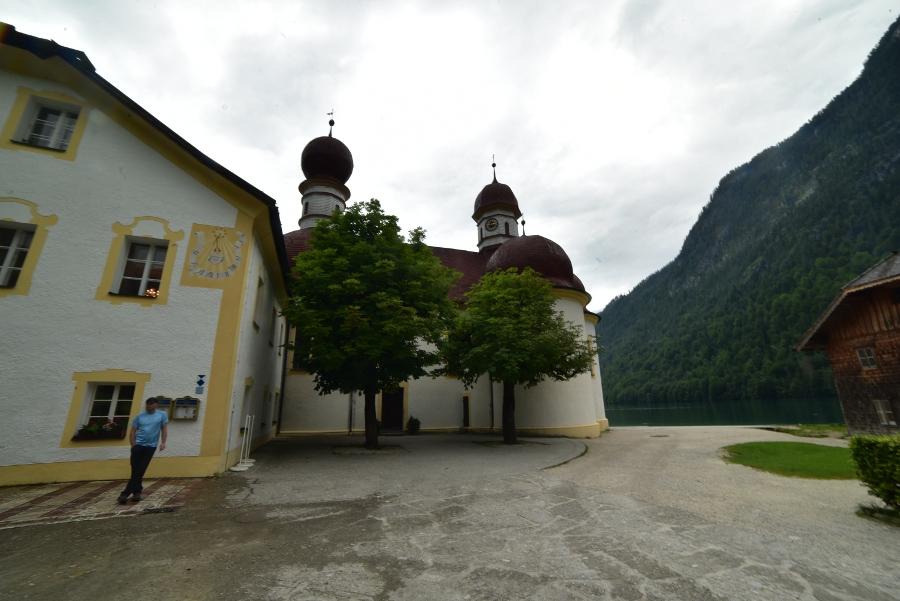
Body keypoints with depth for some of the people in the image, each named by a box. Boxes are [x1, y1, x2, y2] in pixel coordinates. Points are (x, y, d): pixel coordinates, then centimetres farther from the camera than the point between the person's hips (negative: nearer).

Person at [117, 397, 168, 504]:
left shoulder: (162, 415, 3)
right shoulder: (140, 416, 6)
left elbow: (164, 429, 3)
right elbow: (133, 432, 6)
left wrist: (163, 442, -6)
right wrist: (133, 445, -4)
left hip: (151, 446, -1)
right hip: (138, 445, 1)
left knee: (140, 470, 2)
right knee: (135, 470, 2)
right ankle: (137, 491, 15)